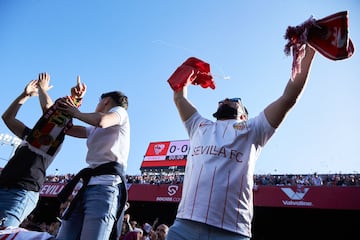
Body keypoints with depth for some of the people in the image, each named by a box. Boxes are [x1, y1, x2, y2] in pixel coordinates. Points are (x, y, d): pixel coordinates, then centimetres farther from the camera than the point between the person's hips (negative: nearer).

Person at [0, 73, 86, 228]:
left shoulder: (53, 138, 0)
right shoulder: (30, 135, 24)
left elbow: (48, 107, -12)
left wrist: (42, 89, 6)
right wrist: (26, 94, 24)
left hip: (22, 193, -8)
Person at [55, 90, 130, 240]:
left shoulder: (120, 111, 9)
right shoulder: (94, 130, 33)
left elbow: (102, 120, -13)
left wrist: (76, 113, 4)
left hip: (106, 186, -8)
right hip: (88, 186, 9)